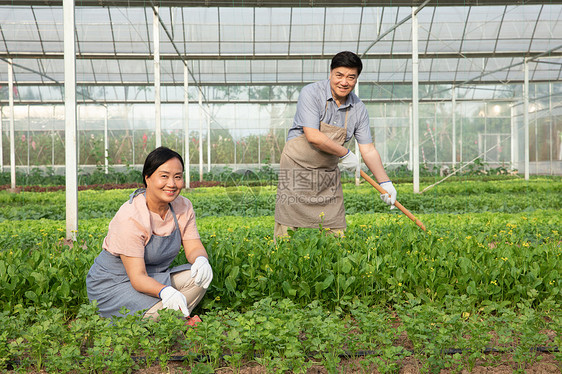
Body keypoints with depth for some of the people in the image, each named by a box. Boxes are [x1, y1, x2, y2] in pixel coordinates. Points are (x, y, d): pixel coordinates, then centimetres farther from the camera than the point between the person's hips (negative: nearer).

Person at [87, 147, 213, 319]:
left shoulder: (183, 207, -5)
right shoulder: (130, 217, -26)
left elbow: (194, 247, -3)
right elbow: (138, 277, -28)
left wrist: (201, 260, -29)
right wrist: (165, 292, -49)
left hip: (154, 277, 7)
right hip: (113, 284, -7)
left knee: (200, 276, -17)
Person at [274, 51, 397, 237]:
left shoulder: (358, 108, 2)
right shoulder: (311, 93, -13)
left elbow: (368, 150, 5)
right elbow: (313, 136, -22)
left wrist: (385, 182, -4)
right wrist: (345, 154, -12)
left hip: (328, 173, 5)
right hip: (298, 166, -5)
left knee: (336, 232, 3)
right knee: (287, 228, -4)